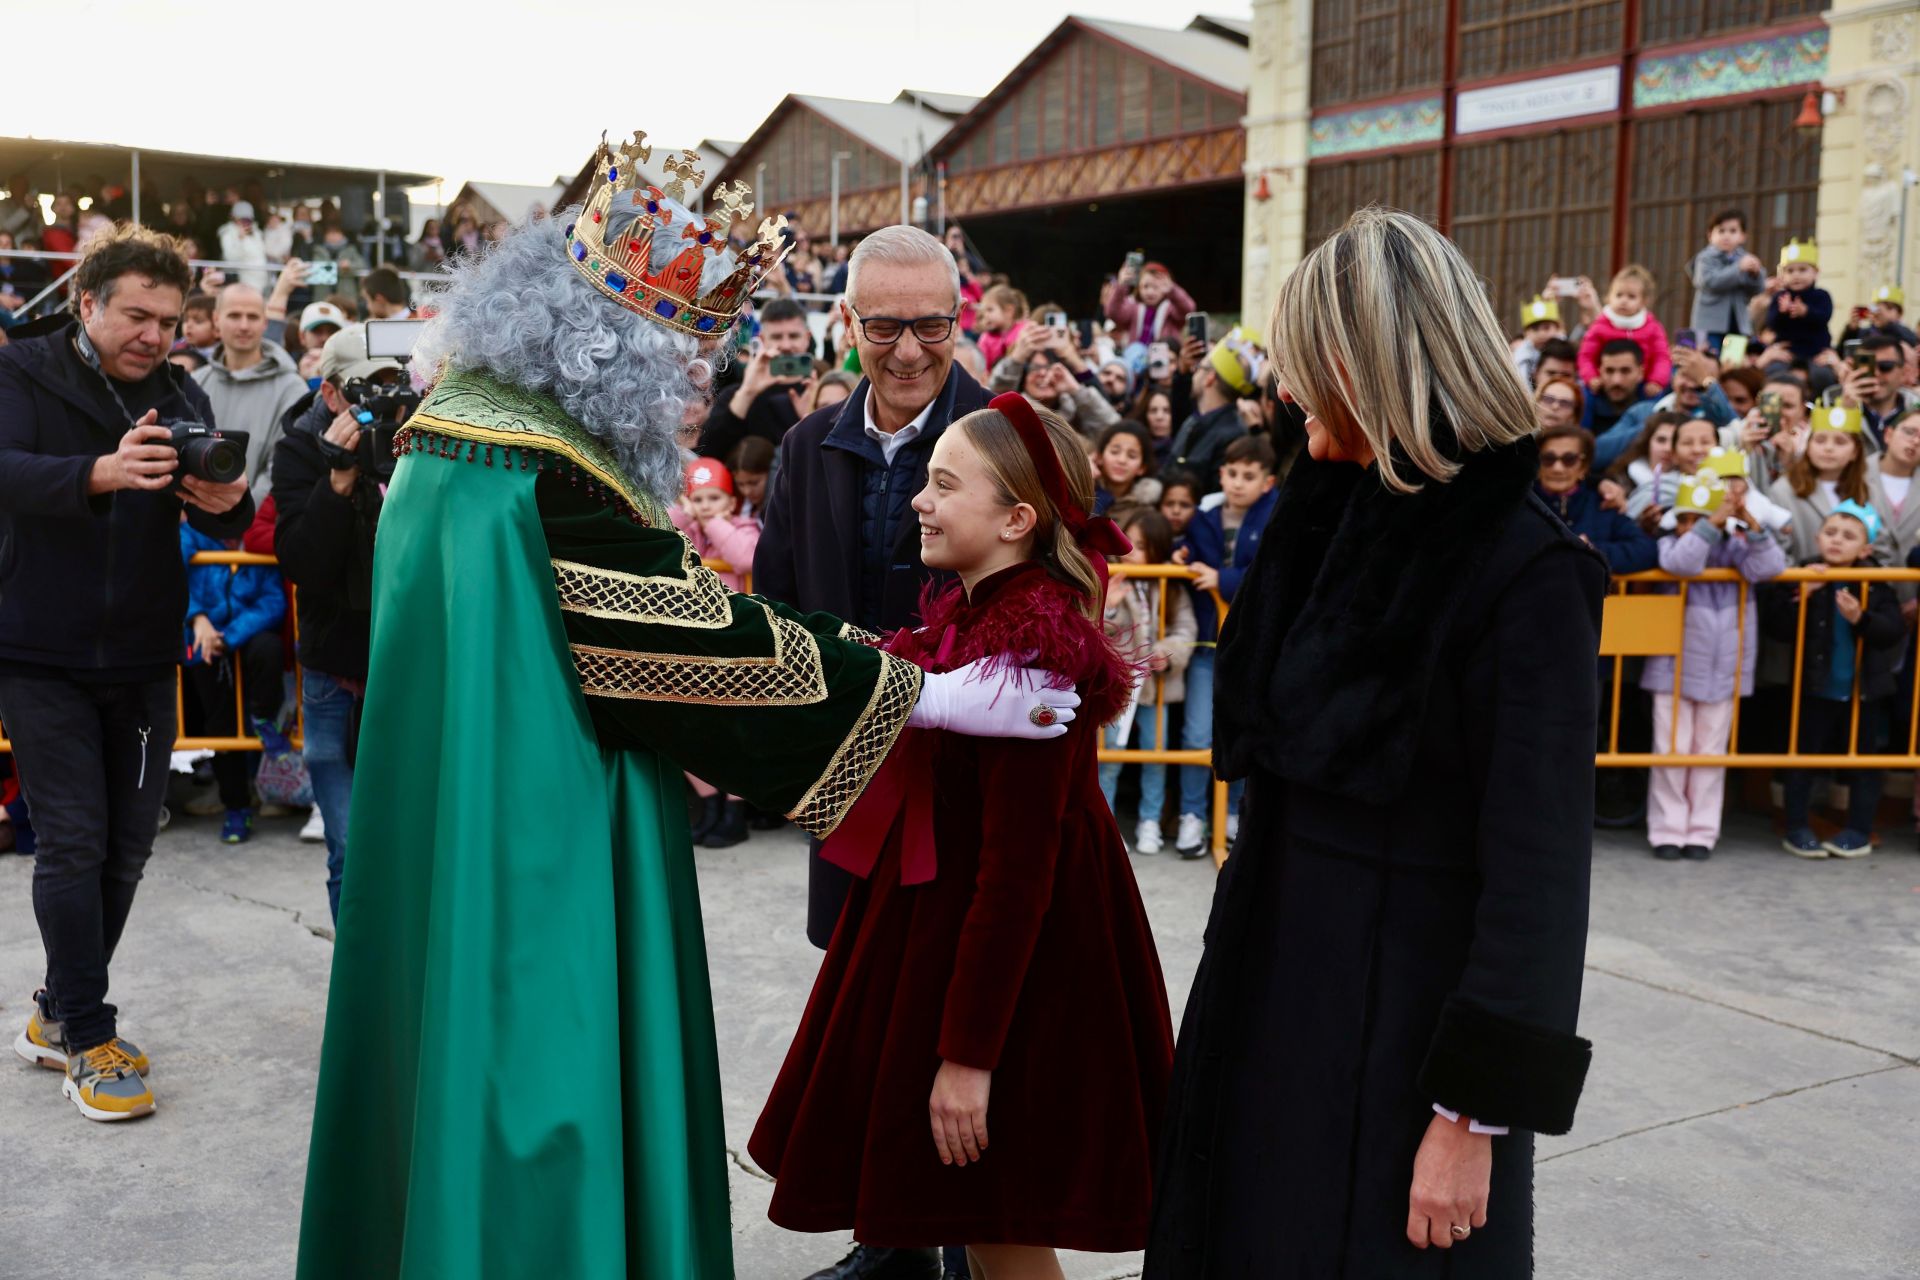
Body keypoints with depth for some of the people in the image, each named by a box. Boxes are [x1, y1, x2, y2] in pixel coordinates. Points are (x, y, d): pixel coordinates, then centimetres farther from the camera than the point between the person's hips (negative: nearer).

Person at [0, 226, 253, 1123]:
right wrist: (101, 472, -42)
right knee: (74, 841, -7)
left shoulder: (181, 398, 6)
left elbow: (224, 529, -1)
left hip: (141, 658, 5)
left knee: (129, 844, 9)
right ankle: (87, 1042, 4)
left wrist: (225, 505, -26)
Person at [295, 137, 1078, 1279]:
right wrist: (927, 696, -16)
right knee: (541, 1095, 3)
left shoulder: (459, 427, 8)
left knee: (465, 1097, 20)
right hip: (544, 873, -10)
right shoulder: (554, 483, -23)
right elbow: (700, 639, -21)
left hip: (454, 863, 10)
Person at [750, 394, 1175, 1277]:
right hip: (945, 917, 9)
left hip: (1010, 954, -9)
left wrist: (968, 1053, -23)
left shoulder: (1032, 649, -24)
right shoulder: (971, 615, 5)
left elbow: (1017, 869, -25)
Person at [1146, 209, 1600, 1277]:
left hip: (1411, 998, -7)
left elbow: (1538, 867, -20)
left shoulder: (1528, 573, -18)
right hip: (1277, 970, 7)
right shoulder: (1335, 518, 5)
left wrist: (1474, 1116, -20)